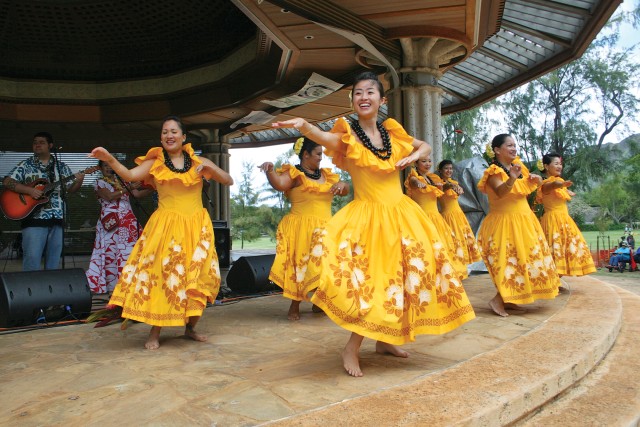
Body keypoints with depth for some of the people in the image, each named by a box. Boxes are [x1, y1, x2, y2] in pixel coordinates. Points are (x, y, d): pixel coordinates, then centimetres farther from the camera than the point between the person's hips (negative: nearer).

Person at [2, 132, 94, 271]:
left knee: (54, 262, 8)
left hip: (56, 219, 3)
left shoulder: (61, 166, 12)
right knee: (32, 260, -8)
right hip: (34, 219, -2)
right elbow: (7, 182, -2)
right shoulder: (25, 165, 6)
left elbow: (71, 189, 12)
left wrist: (78, 181, -11)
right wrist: (29, 190, -16)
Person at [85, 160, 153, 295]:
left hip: (128, 222, 4)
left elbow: (137, 194, 9)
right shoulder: (99, 183, 6)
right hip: (111, 223, -4)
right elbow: (110, 196, -12)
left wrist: (151, 188, -6)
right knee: (111, 253, -5)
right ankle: (112, 286, -1)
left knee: (129, 252, -2)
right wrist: (128, 188, -17)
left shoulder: (122, 181, 18)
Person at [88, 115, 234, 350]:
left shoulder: (198, 162, 7)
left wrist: (211, 168, -11)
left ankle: (190, 327, 20)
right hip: (165, 226, -1)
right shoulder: (154, 163, 4)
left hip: (195, 227, 2)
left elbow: (229, 181, 5)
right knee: (161, 273, -4)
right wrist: (110, 159, -28)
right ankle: (154, 333, 8)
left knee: (197, 276, 2)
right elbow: (129, 175, -11)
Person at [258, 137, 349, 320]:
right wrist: (270, 170, -41)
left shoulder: (326, 174, 15)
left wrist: (341, 184, -4)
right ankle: (294, 307, 7)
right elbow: (278, 184, -23)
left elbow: (345, 191, 18)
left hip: (325, 229, 6)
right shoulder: (294, 173, -4)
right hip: (302, 229, -6)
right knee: (301, 265, -5)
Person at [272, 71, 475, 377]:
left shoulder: (391, 132, 7)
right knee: (369, 281, -11)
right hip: (367, 216, -5)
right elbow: (324, 137, -29)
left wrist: (410, 158, -1)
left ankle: (385, 340, 27)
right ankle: (352, 348, 4)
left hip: (400, 214, 5)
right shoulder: (348, 133, -6)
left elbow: (426, 147, 21)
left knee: (401, 278, 10)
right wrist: (303, 126, -50)